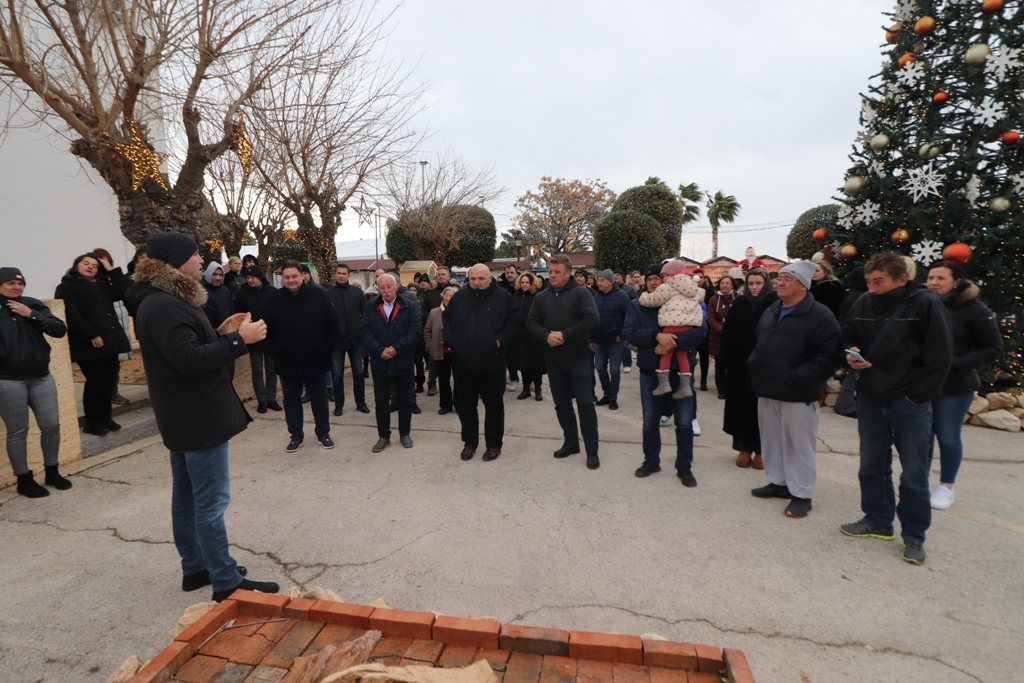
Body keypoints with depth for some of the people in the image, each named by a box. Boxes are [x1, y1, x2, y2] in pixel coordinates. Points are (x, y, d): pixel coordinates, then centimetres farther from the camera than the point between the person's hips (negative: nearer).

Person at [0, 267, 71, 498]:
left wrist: (31, 315, -14)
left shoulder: (33, 305, 3)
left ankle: (52, 472, 24)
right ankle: (24, 480, 19)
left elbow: (60, 330, -6)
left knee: (51, 425, 7)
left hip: (41, 377, 3)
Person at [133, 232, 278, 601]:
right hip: (199, 419, -11)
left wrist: (222, 333, 5)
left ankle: (195, 568, 31)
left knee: (187, 497, 17)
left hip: (186, 418, 11)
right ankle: (227, 582, 6)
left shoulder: (168, 301, 13)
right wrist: (239, 339, -23)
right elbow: (189, 359, -27)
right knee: (211, 502, -4)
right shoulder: (164, 306, -20)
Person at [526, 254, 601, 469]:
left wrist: (565, 335, -21)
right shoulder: (541, 297, 8)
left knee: (585, 403, -1)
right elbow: (531, 323, 3)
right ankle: (571, 442, 28)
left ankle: (592, 451, 8)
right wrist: (546, 335, -17)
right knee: (561, 403, 13)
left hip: (578, 358, -5)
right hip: (553, 359, 5)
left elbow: (592, 320, -18)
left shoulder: (580, 293, -7)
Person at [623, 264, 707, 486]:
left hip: (680, 371, -1)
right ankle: (651, 461, 31)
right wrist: (656, 336, -28)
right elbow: (629, 332, -13)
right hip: (650, 372, 1)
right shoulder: (637, 305, 1)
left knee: (684, 422, 7)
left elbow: (700, 331, -15)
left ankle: (684, 466, 23)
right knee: (650, 422, 13)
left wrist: (672, 341, -27)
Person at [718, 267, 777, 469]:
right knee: (742, 405, 8)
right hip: (740, 365, 3)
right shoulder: (739, 304, 5)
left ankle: (761, 450, 18)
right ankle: (744, 447, 19)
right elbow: (727, 333, 3)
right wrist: (723, 358, -6)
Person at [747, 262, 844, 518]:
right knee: (772, 440, 17)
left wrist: (795, 378, -21)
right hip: (767, 391, 8)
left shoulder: (820, 316, -12)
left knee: (800, 445, 3)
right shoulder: (771, 311, 13)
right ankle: (778, 482, 33)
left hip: (798, 396, -7)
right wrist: (754, 367, 9)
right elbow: (758, 343, 23)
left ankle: (801, 494, 17)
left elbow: (829, 356, -19)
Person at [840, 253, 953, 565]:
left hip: (910, 403, -5)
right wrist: (851, 355, -6)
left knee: (914, 474, 6)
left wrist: (916, 396, -14)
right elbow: (848, 337, 16)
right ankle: (877, 522, 33)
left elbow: (939, 357, -12)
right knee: (872, 466, 16)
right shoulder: (863, 304, 1)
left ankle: (914, 536, 22)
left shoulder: (926, 304, -12)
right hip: (870, 399, 5)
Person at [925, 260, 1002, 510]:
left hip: (955, 387, -3)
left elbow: (994, 347, -5)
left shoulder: (974, 309, -9)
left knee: (948, 438, 8)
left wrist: (956, 364, -18)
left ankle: (946, 487, 27)